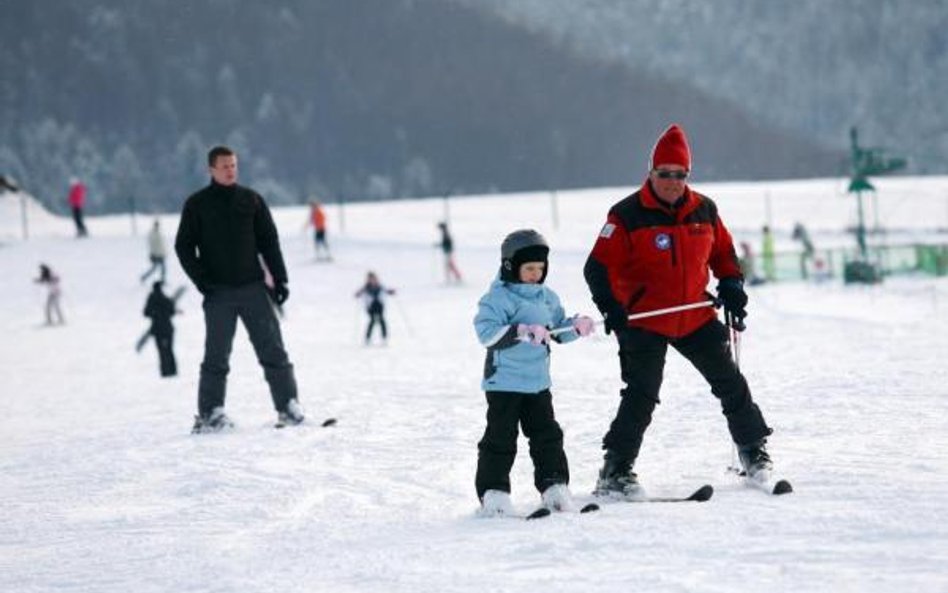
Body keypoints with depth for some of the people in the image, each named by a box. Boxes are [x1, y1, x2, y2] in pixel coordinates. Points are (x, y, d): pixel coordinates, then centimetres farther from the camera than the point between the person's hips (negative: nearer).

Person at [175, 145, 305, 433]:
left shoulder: (251, 200, 8)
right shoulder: (197, 205, 3)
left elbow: (269, 241, 10)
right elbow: (184, 246, 4)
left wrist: (280, 279, 2)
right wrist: (201, 280, -8)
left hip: (252, 287, 2)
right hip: (218, 292, -2)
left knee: (272, 347, -1)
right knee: (216, 355, -2)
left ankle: (288, 406, 3)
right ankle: (211, 412, 2)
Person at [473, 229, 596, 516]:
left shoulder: (547, 298, 10)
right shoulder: (499, 298, -13)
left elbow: (557, 330, 20)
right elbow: (487, 331, -24)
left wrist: (576, 326, -1)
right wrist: (522, 332, -33)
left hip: (537, 381, 6)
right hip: (504, 381, -6)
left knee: (547, 434, 8)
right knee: (501, 438, -3)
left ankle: (554, 486, 14)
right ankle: (493, 491, 1)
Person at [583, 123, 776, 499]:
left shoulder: (704, 210, 5)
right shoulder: (628, 215, -10)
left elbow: (723, 251, 21)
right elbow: (599, 267, -10)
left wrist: (731, 284, 6)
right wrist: (610, 306, -23)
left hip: (696, 318, 5)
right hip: (644, 323, -5)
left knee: (730, 382, 11)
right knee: (641, 397, -12)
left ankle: (753, 448, 30)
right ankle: (615, 471, -6)